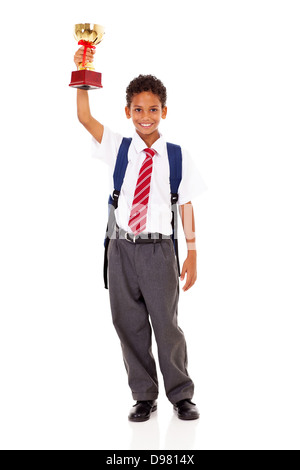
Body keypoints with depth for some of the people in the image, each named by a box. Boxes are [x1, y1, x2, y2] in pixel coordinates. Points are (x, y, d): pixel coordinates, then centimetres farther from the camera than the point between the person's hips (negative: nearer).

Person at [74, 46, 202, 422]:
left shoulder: (177, 157, 0)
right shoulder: (117, 148, 5)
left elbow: (186, 205, 2)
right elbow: (84, 117, -4)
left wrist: (192, 254, 0)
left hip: (159, 249, -2)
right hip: (123, 249, 2)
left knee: (166, 323, 0)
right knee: (129, 325, 8)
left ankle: (181, 395, 18)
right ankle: (144, 397, 22)